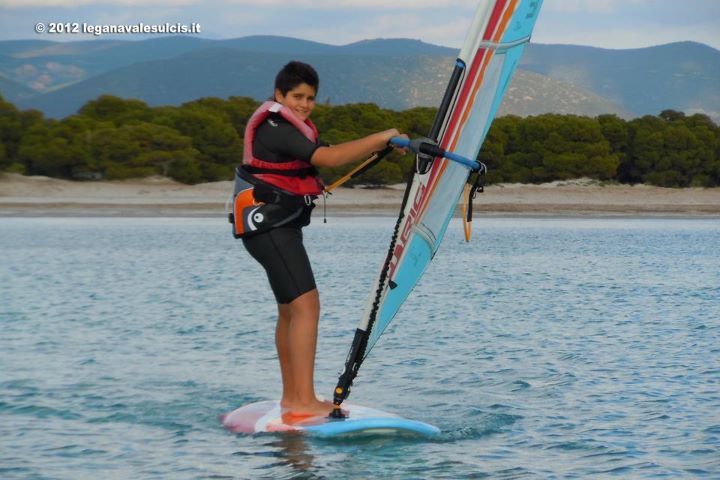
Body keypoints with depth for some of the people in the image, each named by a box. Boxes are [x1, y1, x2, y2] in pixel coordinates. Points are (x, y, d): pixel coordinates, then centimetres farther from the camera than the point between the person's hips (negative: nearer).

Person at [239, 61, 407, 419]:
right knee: (306, 306, -18)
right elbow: (327, 158, -26)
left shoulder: (291, 126, 19)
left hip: (283, 227, 11)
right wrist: (380, 138, -25)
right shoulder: (275, 127, -17)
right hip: (271, 226, -11)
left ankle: (291, 397, 23)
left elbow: (328, 154, 19)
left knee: (290, 310, 15)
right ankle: (303, 403, -22)